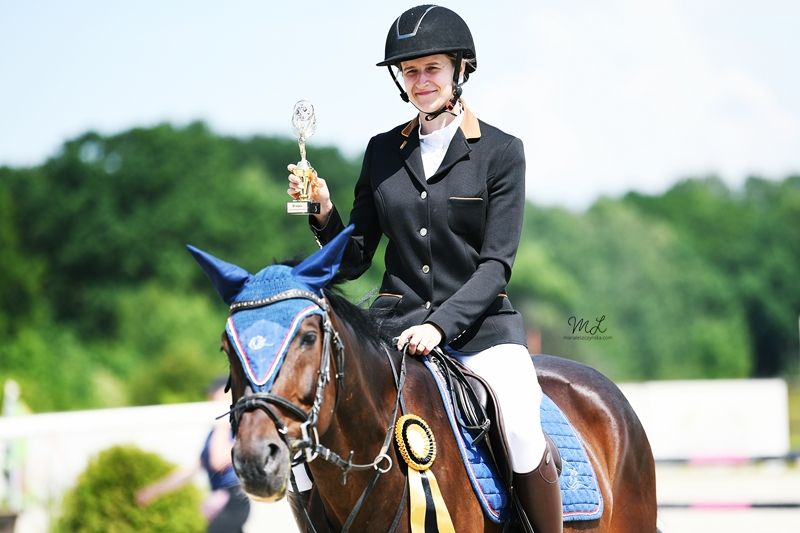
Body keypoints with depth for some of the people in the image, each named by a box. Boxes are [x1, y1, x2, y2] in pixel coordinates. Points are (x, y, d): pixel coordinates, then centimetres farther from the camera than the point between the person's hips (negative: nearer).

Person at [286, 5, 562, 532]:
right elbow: (354, 261, 12)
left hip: (479, 325, -3)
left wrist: (441, 325, -19)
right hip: (396, 324, 3)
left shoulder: (501, 151, 1)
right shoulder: (383, 152, 11)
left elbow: (496, 264, -6)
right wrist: (323, 210, -6)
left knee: (523, 431, -26)